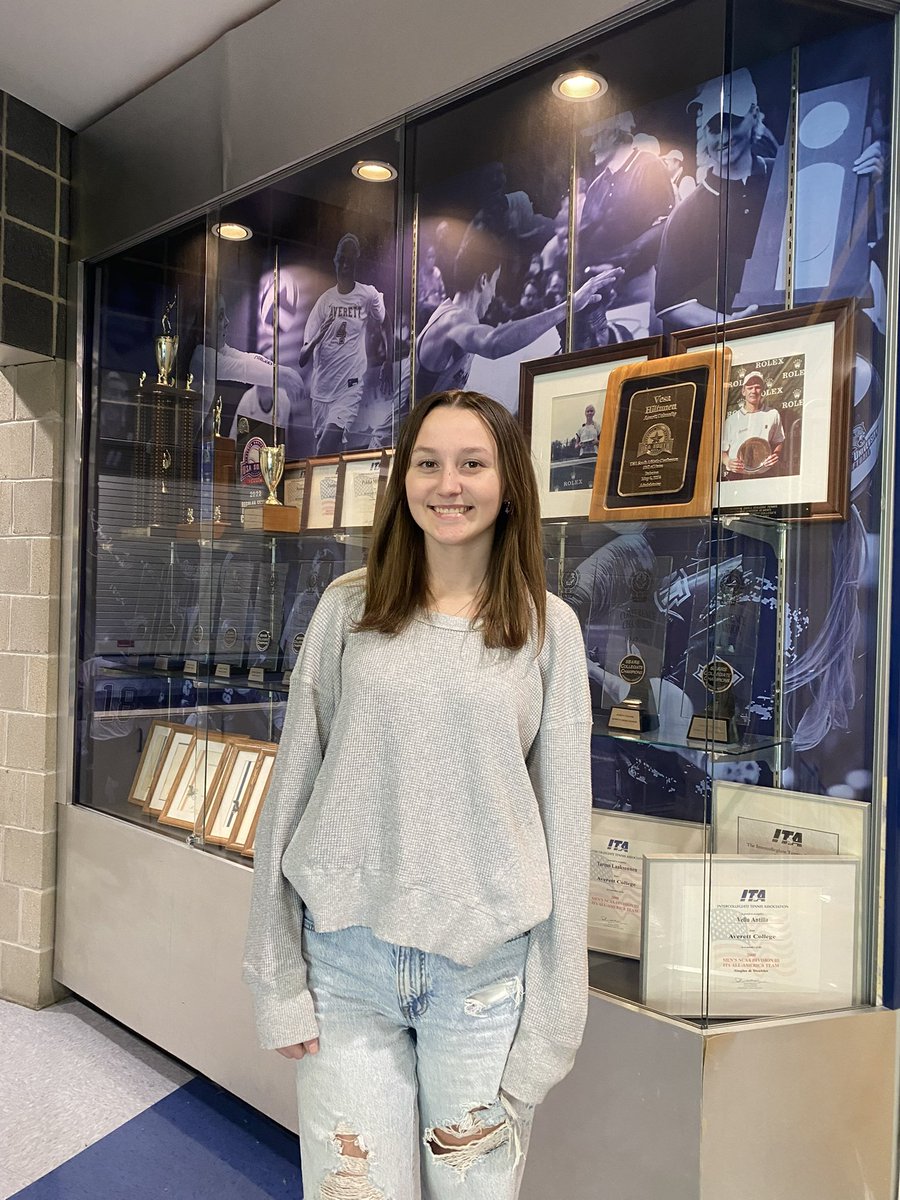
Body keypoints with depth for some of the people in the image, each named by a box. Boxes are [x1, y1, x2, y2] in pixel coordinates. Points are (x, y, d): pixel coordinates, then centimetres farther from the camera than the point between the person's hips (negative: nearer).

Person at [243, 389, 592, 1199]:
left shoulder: (548, 628, -2)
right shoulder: (348, 610, 0)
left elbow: (566, 817, 0)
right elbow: (292, 794, 2)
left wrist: (551, 1015, 0)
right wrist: (280, 983, 1)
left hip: (484, 969, 0)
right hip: (346, 956, 1)